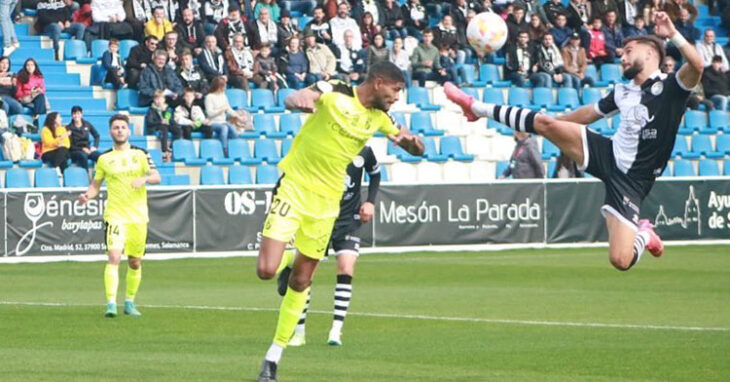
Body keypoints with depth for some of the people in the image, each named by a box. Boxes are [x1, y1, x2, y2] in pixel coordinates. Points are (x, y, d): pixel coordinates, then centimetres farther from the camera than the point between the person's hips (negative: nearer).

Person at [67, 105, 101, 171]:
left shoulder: (87, 124, 10)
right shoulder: (68, 128, 0)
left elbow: (97, 136, 20)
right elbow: (69, 145, -4)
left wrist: (95, 146, 4)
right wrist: (82, 149, -13)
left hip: (88, 150, 4)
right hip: (75, 151, -4)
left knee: (101, 156, -27)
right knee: (83, 156, -40)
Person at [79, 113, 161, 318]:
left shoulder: (140, 154, 6)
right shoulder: (104, 159, 5)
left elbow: (156, 177, -1)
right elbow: (96, 184, 12)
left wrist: (144, 179, -21)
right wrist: (87, 195, -8)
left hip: (138, 216, 2)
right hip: (115, 214, -2)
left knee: (135, 262, 9)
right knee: (113, 256, -19)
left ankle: (130, 302, 26)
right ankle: (111, 303, -23)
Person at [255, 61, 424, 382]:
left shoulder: (379, 118, 6)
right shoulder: (334, 94, -10)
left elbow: (417, 150, 13)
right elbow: (293, 99, -24)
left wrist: (409, 139, -11)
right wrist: (300, 100, -49)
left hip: (325, 201, 5)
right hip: (293, 187, -5)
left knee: (301, 282, 7)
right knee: (267, 270, -17)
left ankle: (274, 355, 17)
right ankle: (283, 259, 20)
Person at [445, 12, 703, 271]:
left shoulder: (669, 87, -10)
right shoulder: (623, 91, 11)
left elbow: (696, 66, -30)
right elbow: (590, 113, 27)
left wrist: (673, 35, -41)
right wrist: (554, 123, 34)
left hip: (631, 180, -5)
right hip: (609, 155, 5)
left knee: (620, 261, -18)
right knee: (545, 123, -7)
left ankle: (643, 235, 18)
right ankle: (476, 108, 11)